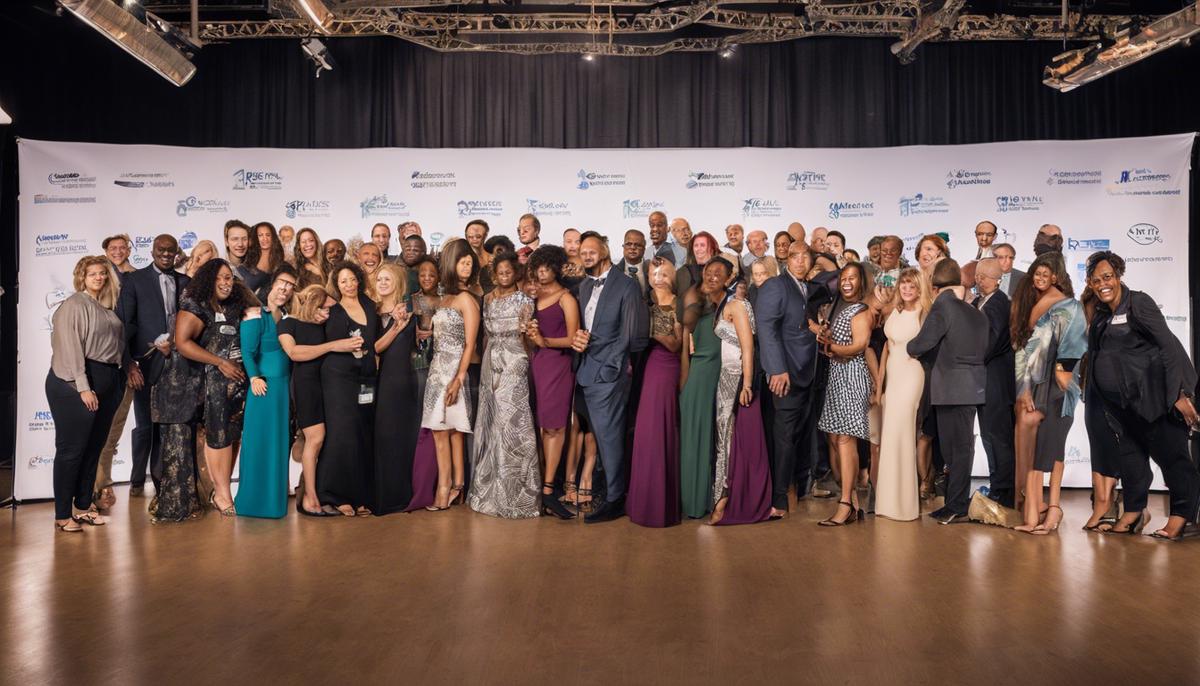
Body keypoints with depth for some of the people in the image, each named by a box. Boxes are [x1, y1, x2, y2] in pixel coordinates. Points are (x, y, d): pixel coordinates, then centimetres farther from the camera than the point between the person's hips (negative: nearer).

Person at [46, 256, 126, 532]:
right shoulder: (74, 305, -6)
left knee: (94, 447, 12)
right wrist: (84, 388, -18)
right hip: (78, 382, -7)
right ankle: (63, 515, 7)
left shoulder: (105, 307, 15)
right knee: (71, 449, -1)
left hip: (108, 382, 7)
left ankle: (82, 507, 22)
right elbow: (70, 348, -13)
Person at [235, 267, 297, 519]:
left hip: (284, 385, 7)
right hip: (264, 385, -7)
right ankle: (257, 499, 9)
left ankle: (276, 495, 24)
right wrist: (254, 377, -21)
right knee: (260, 440, -1)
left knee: (281, 440, 13)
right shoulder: (255, 315, -8)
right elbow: (247, 352, -14)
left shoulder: (286, 316, 13)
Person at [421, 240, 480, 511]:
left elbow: (470, 344, -12)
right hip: (439, 368, 7)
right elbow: (441, 335, 13)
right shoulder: (446, 297, 13)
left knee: (442, 429, -6)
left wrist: (458, 379, -17)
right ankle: (455, 485, 13)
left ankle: (445, 489, 1)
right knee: (450, 430, 8)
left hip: (452, 370, -7)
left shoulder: (466, 298, -8)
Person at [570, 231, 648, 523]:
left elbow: (632, 333, -10)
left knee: (608, 434, -6)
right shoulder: (584, 286, 18)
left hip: (610, 371, -7)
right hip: (588, 371, 7)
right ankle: (610, 488, 20)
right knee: (602, 434, 11)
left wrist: (612, 365, -12)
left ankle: (614, 500, 2)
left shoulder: (626, 285, -5)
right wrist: (577, 338, -2)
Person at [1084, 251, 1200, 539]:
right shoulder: (1100, 315, 10)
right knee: (1131, 455, 13)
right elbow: (1097, 356, 16)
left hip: (1155, 396, -7)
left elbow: (1169, 345, -16)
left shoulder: (1138, 302, -10)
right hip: (1125, 403, 7)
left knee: (1170, 454, 0)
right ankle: (1134, 511, 24)